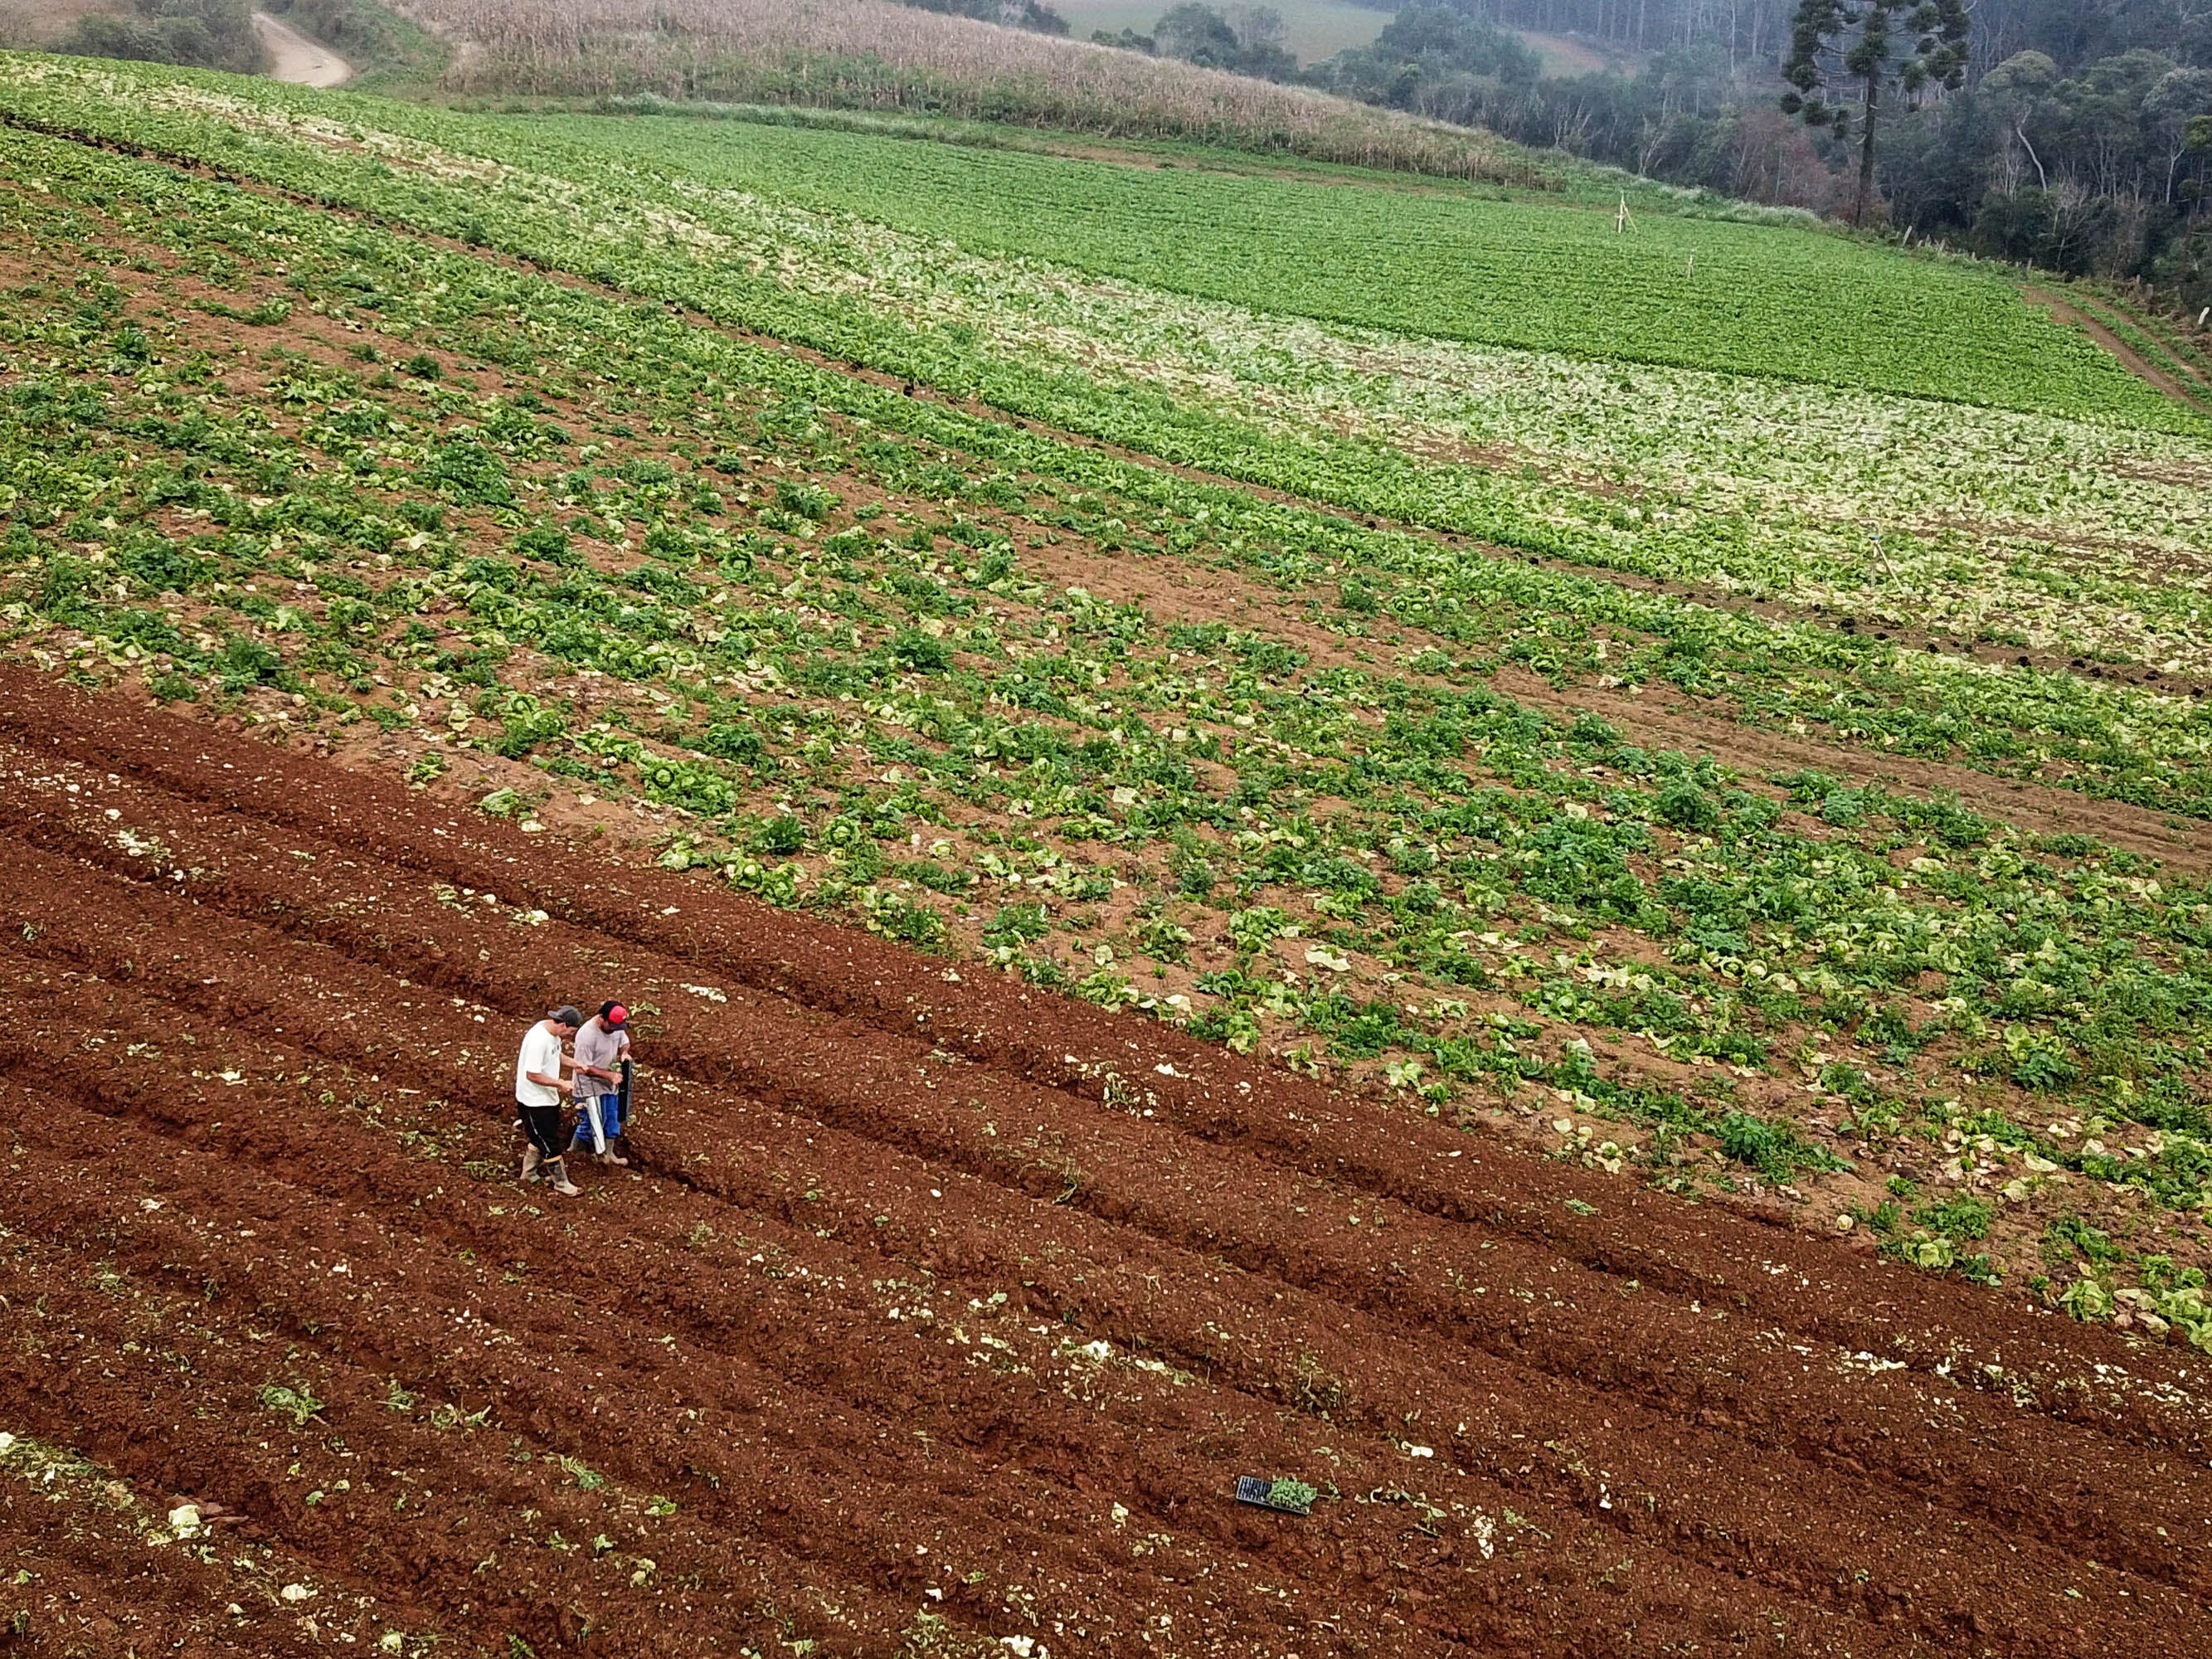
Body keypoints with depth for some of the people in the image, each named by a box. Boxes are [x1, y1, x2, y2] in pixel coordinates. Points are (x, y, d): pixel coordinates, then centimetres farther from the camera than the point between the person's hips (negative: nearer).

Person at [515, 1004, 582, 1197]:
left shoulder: (554, 1032, -2)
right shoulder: (538, 1040, -31)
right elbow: (532, 1075, -28)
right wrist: (560, 1084, -23)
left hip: (548, 1096, 10)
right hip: (534, 1100, -10)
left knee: (541, 1138, 23)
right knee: (549, 1142, 1)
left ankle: (529, 1172, 40)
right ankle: (561, 1184, 13)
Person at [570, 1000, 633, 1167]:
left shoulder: (617, 1025, -9)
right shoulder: (587, 1036, -32)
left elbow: (624, 1041, 11)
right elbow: (582, 1068, -27)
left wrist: (624, 1052, -14)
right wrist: (609, 1075, -30)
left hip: (609, 1084, 8)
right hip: (590, 1086, -8)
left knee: (612, 1120, 19)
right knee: (591, 1124, 4)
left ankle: (608, 1154, 37)